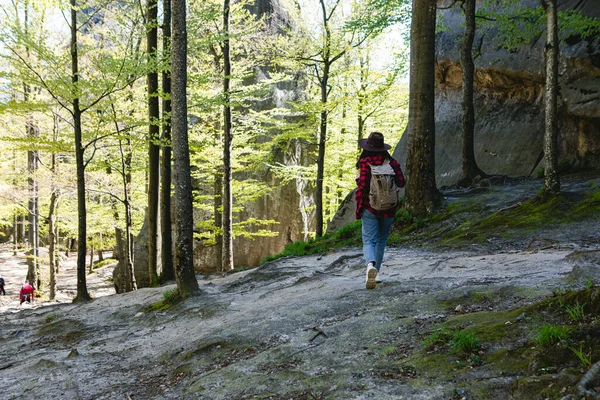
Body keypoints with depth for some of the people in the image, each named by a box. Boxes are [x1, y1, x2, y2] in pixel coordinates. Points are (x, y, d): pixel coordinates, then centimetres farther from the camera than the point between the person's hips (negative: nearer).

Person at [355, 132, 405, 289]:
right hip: (389, 209, 3)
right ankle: (376, 273, 22)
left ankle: (371, 265, -31)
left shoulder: (365, 163, -11)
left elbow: (363, 185, -18)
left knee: (369, 241, -2)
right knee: (381, 240, 18)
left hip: (370, 208, -3)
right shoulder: (392, 162, -3)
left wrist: (359, 207, -3)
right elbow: (401, 182, -3)